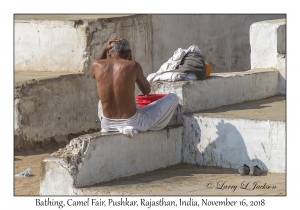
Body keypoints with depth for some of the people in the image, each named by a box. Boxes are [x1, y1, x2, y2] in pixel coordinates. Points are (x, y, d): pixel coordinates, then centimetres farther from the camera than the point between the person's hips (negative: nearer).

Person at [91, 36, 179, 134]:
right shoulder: (133, 66, -14)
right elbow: (146, 91, 5)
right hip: (133, 124, -4)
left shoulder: (96, 65, -6)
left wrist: (104, 49, 12)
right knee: (173, 98, 15)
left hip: (107, 125, 4)